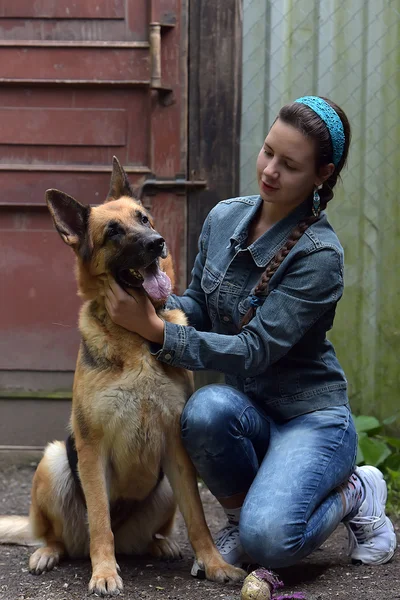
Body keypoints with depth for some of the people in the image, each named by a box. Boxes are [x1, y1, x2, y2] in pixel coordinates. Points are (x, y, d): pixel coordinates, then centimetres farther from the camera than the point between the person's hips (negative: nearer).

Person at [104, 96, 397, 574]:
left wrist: (156, 332, -32)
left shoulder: (320, 254, -19)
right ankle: (240, 514, -3)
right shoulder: (225, 218, 1)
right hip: (245, 407, 5)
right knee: (207, 408, -33)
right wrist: (157, 299, -14)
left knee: (267, 540, -30)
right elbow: (197, 307, 9)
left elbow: (254, 352, -24)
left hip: (308, 414, -5)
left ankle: (355, 493, 3)